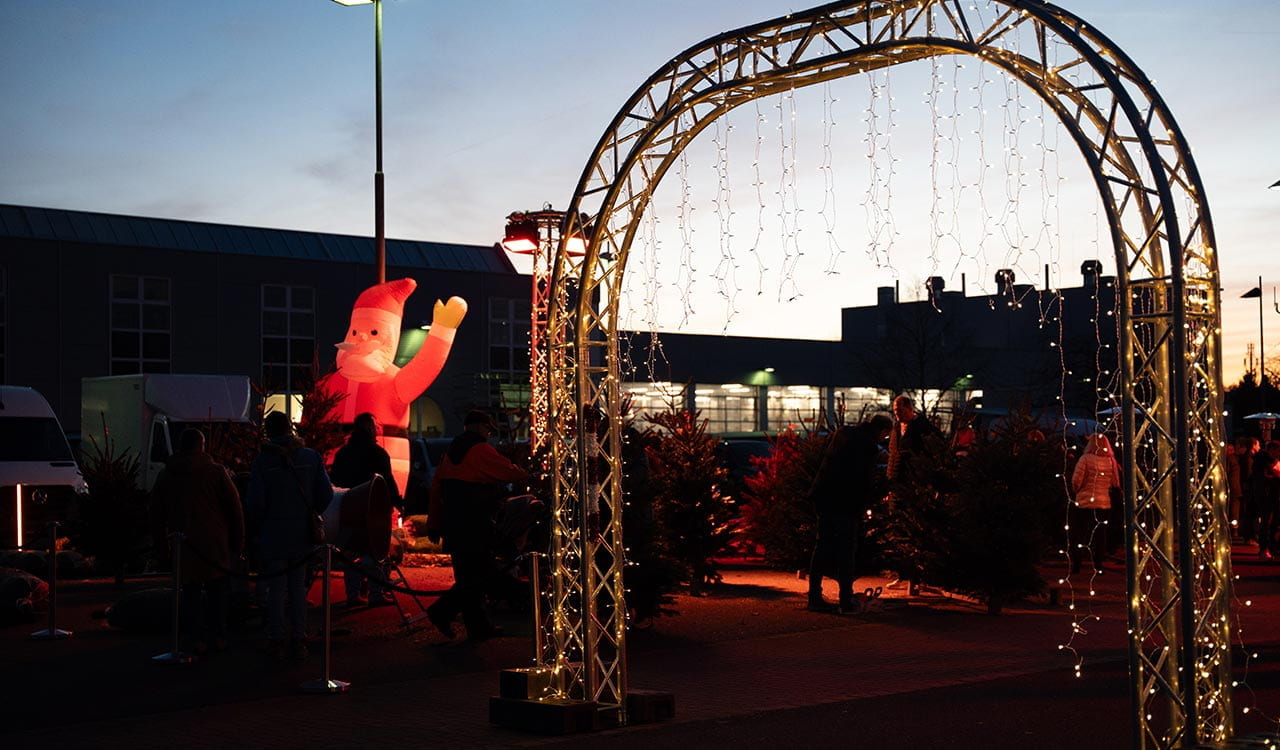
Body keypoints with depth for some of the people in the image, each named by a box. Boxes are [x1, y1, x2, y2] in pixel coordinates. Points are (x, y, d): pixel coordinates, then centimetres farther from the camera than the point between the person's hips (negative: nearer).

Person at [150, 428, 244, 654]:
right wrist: (238, 542, 5)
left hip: (183, 543, 1)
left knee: (191, 591, 7)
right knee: (217, 588, 11)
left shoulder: (165, 475, 7)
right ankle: (218, 637, 10)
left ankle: (197, 639, 1)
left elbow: (157, 513, 13)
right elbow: (234, 509, -2)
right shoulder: (216, 471, -2)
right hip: (215, 542, -1)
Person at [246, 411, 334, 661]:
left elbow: (255, 502, -11)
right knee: (299, 587, 11)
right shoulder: (311, 457, -1)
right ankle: (299, 641, 13)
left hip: (273, 536, -3)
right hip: (302, 536, 3)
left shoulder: (262, 461, -9)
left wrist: (258, 527, 5)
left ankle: (276, 642, 8)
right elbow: (326, 494, -1)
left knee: (276, 588, 5)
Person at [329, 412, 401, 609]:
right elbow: (388, 482, -10)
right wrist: (398, 502, -1)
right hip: (373, 510, -6)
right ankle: (376, 594, -4)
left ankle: (353, 594, 11)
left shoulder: (342, 453, 11)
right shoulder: (377, 452, -7)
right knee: (376, 552, -1)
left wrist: (341, 503, 22)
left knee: (351, 552, 11)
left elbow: (333, 480, 14)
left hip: (348, 511, 6)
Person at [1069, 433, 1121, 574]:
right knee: (1100, 535, 11)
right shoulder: (1111, 461, 1)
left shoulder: (1085, 459, -9)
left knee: (1080, 535, 6)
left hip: (1084, 503, -3)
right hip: (1105, 503, 3)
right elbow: (1116, 484, 4)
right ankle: (1098, 565, 11)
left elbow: (1076, 481, -11)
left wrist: (1076, 492, 8)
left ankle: (1076, 565, 6)